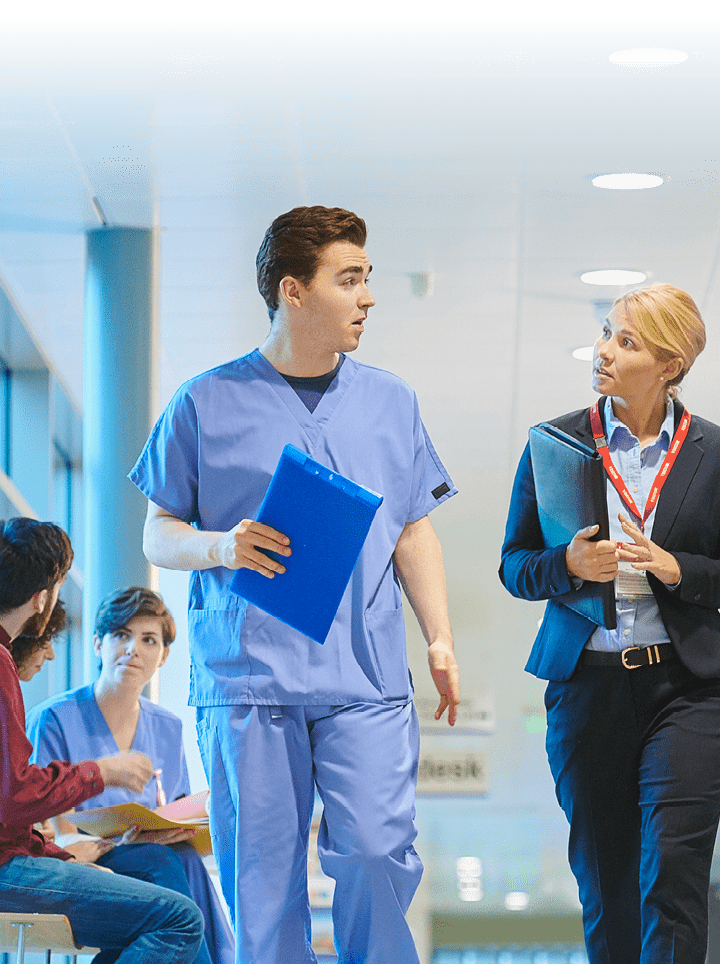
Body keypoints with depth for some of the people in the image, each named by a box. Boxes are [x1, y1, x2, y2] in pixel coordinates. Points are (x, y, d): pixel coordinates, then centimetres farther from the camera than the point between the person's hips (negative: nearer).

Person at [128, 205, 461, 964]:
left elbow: (413, 532, 18)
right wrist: (220, 546, -13)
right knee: (262, 875, -1)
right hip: (247, 676, -2)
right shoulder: (207, 404, 4)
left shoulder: (390, 403, 14)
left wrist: (440, 636, 6)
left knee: (378, 855, -8)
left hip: (366, 677, 2)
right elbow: (158, 537, 8)